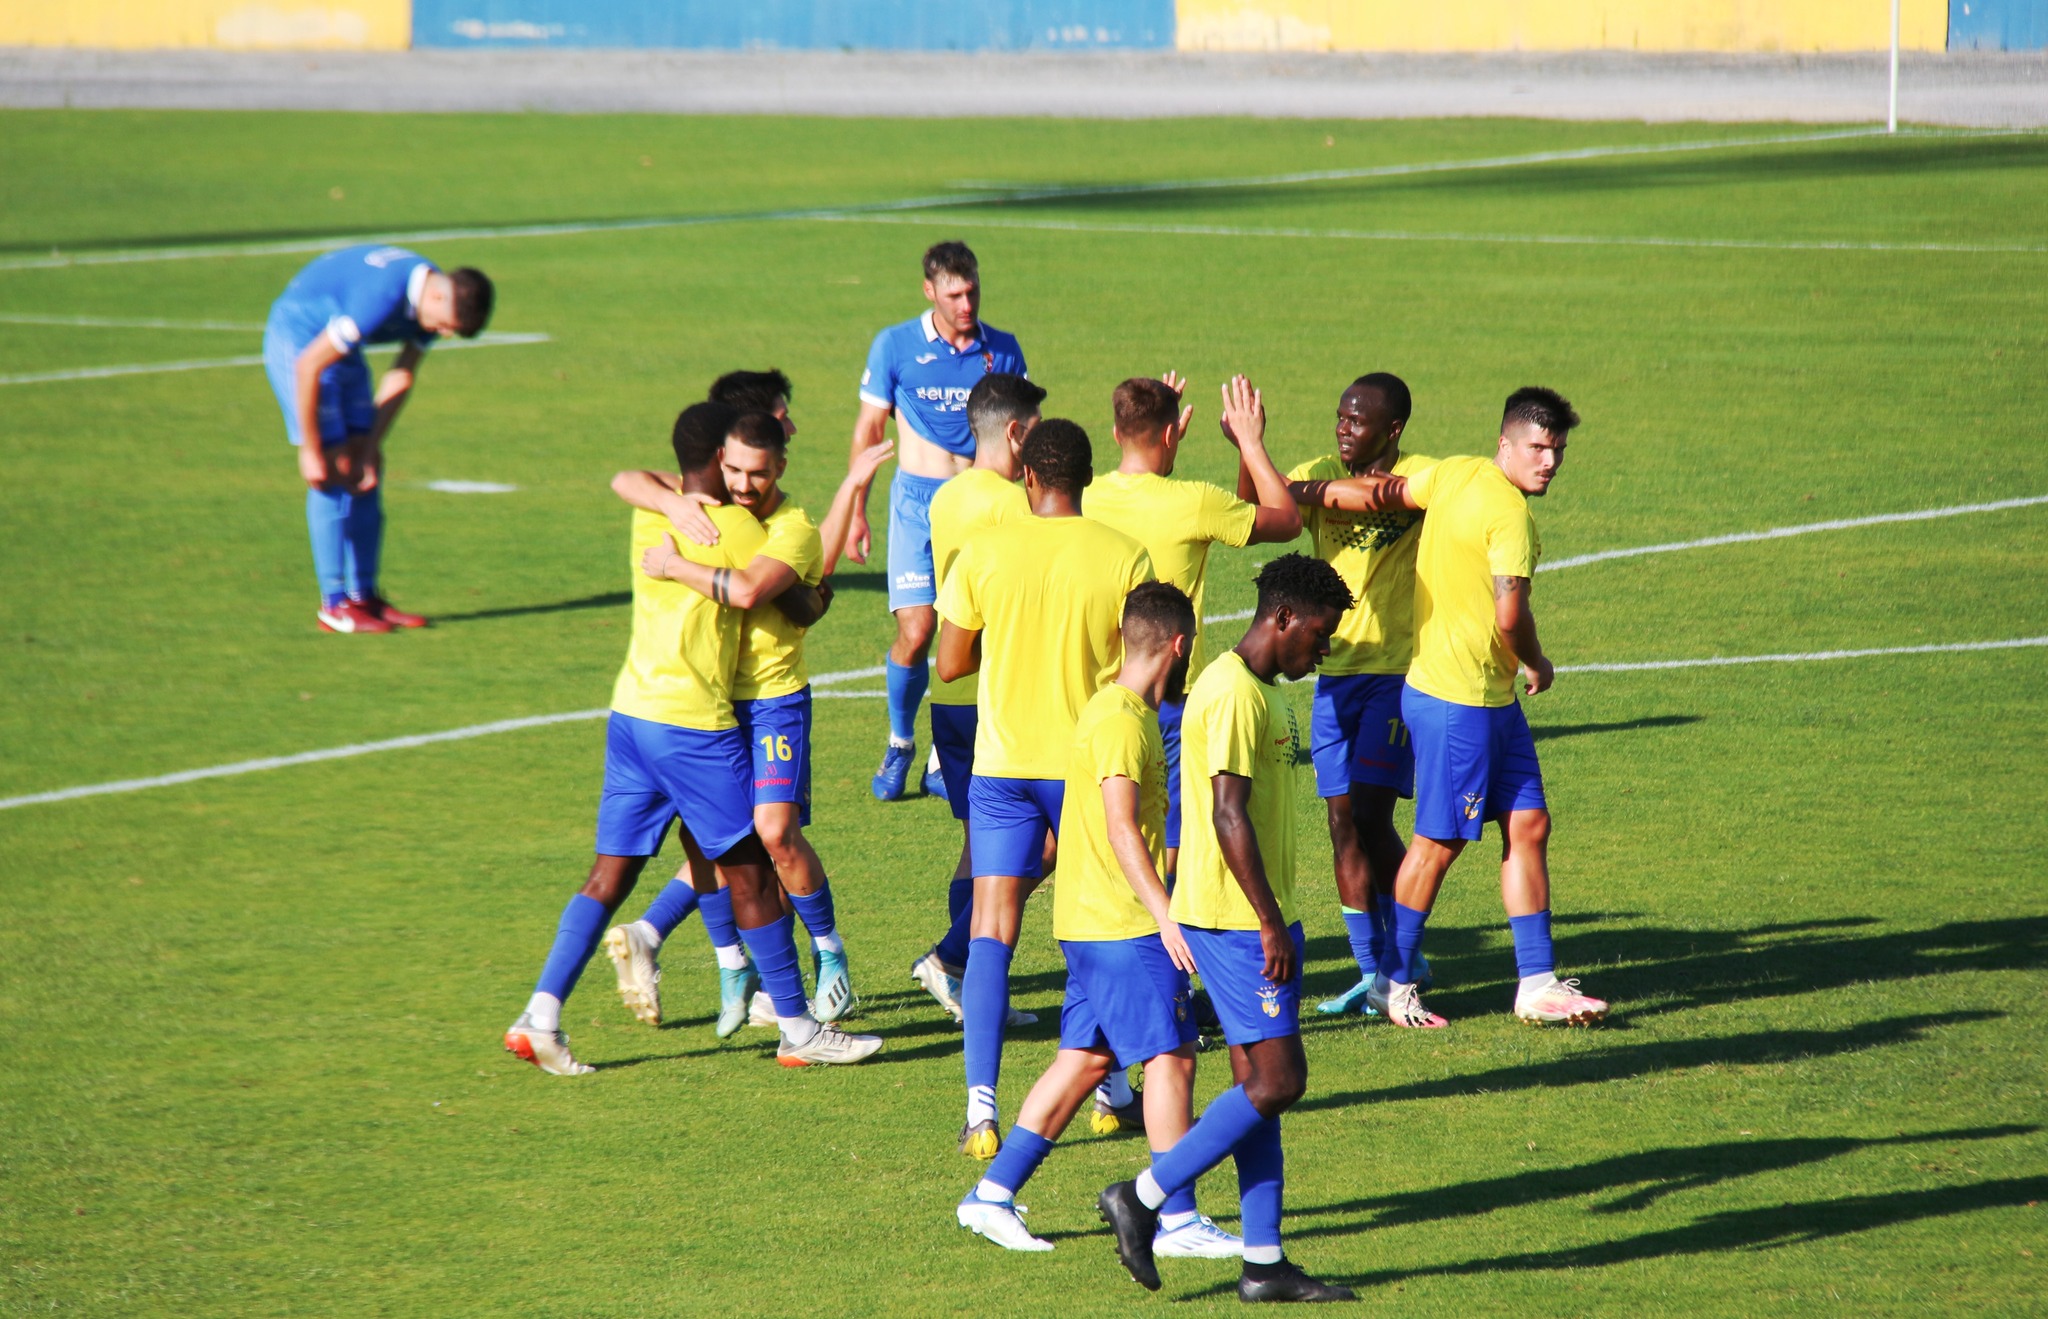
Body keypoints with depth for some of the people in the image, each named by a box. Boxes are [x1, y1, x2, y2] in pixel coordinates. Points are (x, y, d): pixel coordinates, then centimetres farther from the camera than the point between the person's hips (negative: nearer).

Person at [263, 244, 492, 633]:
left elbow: (401, 379, 3)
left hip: (342, 351, 8)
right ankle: (334, 605, -9)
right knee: (336, 470, -13)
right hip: (298, 342, -8)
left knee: (366, 469, 3)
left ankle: (364, 596, 7)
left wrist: (371, 448, -3)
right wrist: (310, 451, -24)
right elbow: (309, 366, -31)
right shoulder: (383, 297, -35)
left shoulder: (434, 303, -8)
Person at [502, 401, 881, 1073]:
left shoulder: (648, 514, 9)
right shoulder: (735, 526, -9)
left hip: (630, 710, 7)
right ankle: (799, 1029, 9)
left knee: (611, 872, 8)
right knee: (750, 871, 2)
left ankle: (540, 1016, -1)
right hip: (693, 722, -7)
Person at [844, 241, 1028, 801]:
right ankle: (900, 743, 12)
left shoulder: (1002, 351, 4)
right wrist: (855, 513, 5)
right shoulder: (895, 347, -1)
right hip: (917, 498, -2)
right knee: (915, 632, -12)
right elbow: (868, 432, 6)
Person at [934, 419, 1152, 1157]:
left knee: (992, 930, -1)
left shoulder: (984, 553, -6)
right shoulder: (1124, 557, -6)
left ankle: (981, 1105, -14)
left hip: (1002, 764, 0)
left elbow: (950, 664, 1)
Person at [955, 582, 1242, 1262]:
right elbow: (1122, 829, -23)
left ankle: (994, 1193, 11)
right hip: (1123, 924, -10)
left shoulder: (1114, 709, 16)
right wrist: (1165, 915, -25)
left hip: (1092, 922, 10)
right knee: (1172, 1056, -6)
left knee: (1085, 1058, 11)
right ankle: (1177, 1219, -3)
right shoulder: (1123, 721, -16)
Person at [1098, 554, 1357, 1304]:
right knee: (1277, 1081, -9)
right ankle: (1144, 1198, -2)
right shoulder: (1234, 694, -16)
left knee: (1261, 1083, 8)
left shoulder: (1262, 692, 16)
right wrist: (1273, 926, -20)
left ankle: (1263, 1263, 10)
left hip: (1256, 919, 10)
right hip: (1237, 922, -10)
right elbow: (1228, 818, -21)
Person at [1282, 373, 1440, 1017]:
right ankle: (1371, 971, 10)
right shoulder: (1319, 474, 5)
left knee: (1370, 814, -11)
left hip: (1398, 669, -4)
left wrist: (1329, 491, -38)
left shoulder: (1421, 475, -4)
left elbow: (1392, 499, -27)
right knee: (1342, 821, 2)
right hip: (1335, 669, 4)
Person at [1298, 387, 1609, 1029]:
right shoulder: (1510, 512, -20)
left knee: (1528, 826, 8)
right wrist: (1537, 664, -4)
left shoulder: (1454, 473, 6)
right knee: (1439, 842, 2)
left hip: (1494, 699, 9)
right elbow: (1510, 616, -23)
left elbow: (1374, 493, 2)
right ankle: (1394, 982, 16)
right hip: (1457, 699, -9)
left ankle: (1537, 983, 10)